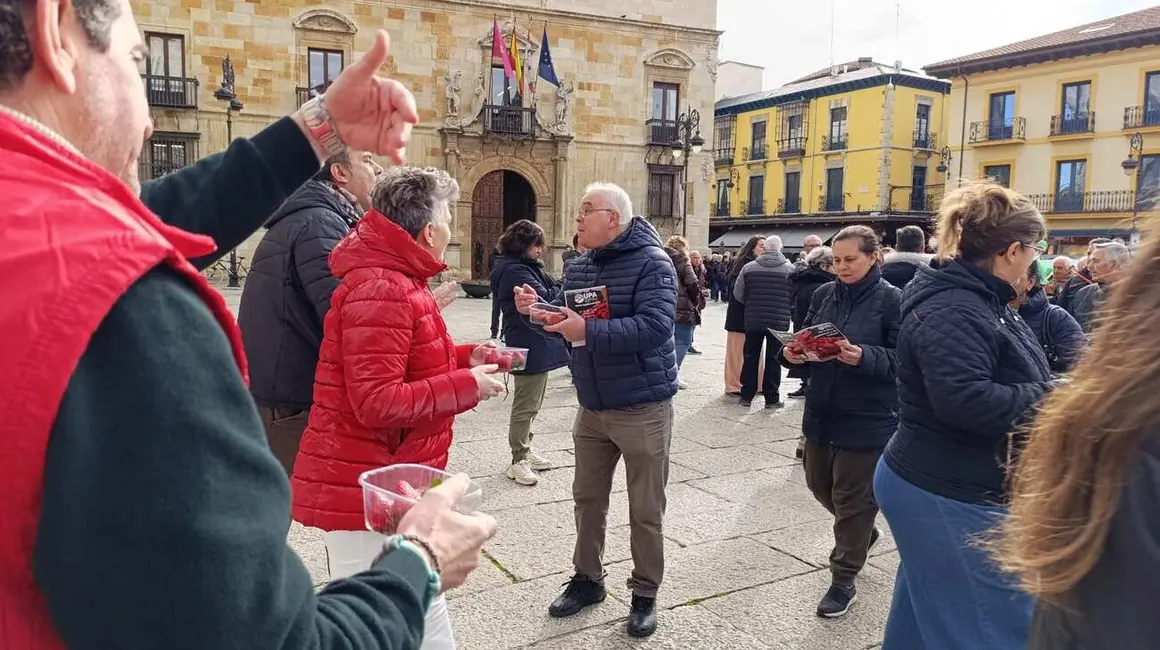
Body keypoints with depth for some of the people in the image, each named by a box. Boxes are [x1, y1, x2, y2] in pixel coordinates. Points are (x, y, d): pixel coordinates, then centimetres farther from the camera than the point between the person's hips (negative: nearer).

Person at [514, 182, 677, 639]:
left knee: (645, 509, 7)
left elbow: (654, 327, -28)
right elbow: (568, 320, 17)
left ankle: (645, 595, 24)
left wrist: (590, 331, -34)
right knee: (588, 497, 17)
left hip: (642, 408, -6)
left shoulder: (652, 263, -15)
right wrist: (538, 308, -3)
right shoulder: (579, 267, 8)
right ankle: (587, 579, 35)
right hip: (592, 406, 7)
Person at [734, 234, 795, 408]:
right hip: (779, 322, -1)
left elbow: (738, 294, -1)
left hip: (753, 320, 2)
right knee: (773, 359, 6)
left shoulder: (749, 267, -2)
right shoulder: (790, 269, -6)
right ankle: (771, 398, 10)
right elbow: (796, 296, -3)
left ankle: (746, 396, 15)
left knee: (751, 357, 11)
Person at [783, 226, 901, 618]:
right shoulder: (824, 294, 6)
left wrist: (863, 357, -31)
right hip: (821, 412, 6)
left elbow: (903, 360, -14)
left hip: (867, 419, -6)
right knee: (819, 483, 19)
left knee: (852, 497, 5)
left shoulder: (892, 299, -10)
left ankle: (844, 580, 21)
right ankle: (863, 533, 48)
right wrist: (793, 353, -11)